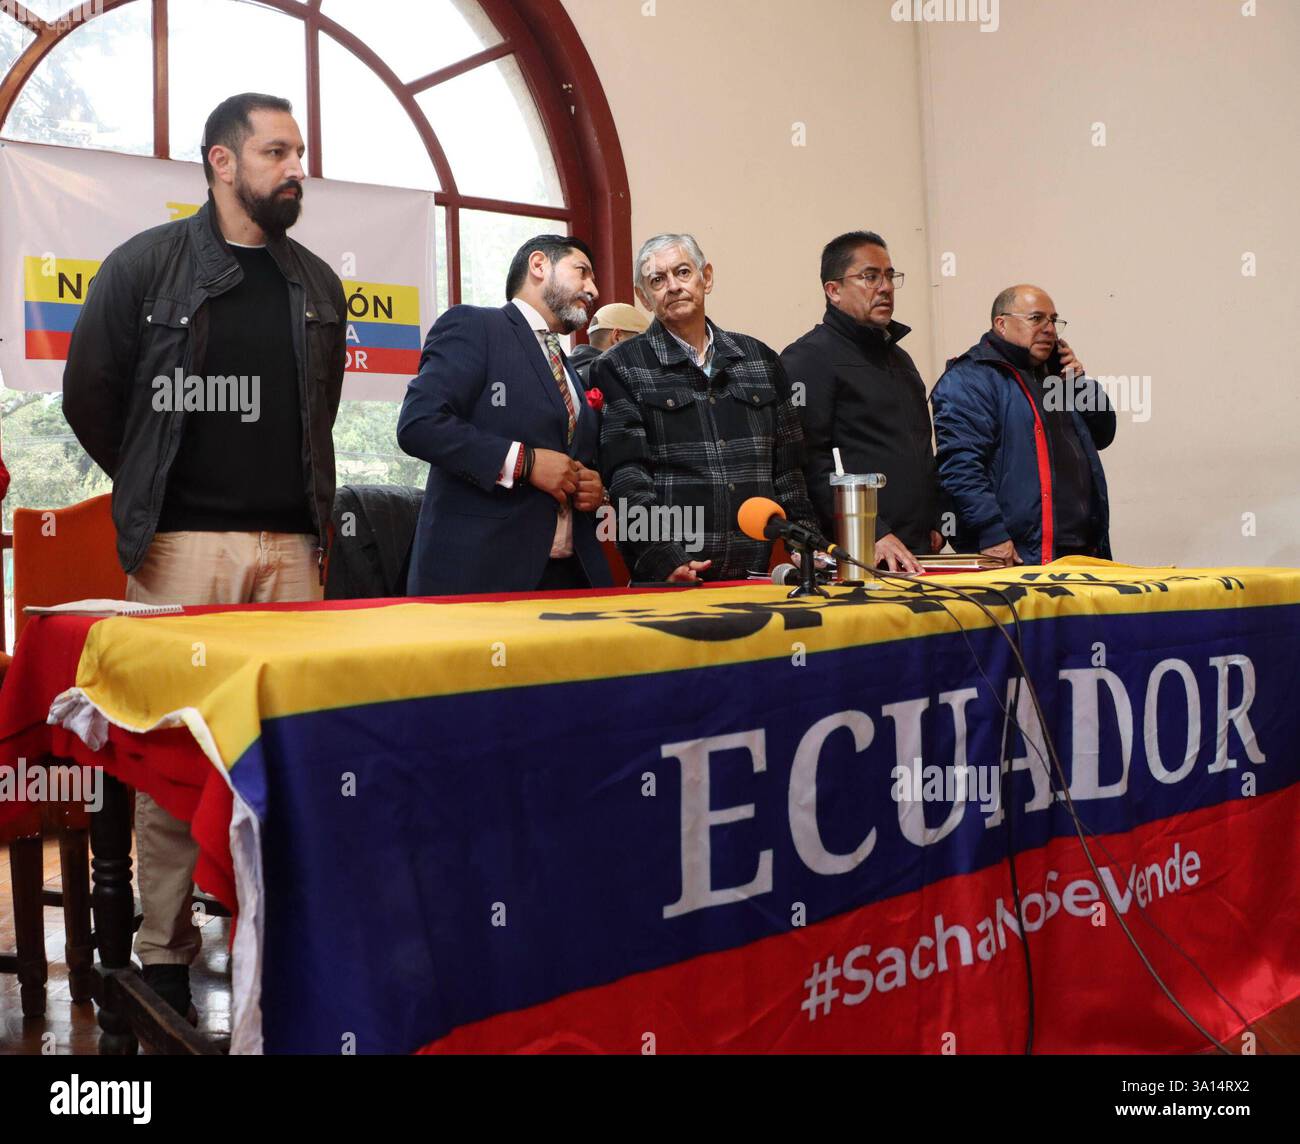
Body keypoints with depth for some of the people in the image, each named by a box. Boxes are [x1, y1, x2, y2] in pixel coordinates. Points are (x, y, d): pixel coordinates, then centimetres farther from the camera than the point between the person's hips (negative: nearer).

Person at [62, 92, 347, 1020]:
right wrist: (154, 496, 10)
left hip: (290, 546, 4)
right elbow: (89, 397, 5)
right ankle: (164, 953, 12)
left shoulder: (317, 284, 14)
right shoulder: (146, 266, 2)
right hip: (181, 549, -3)